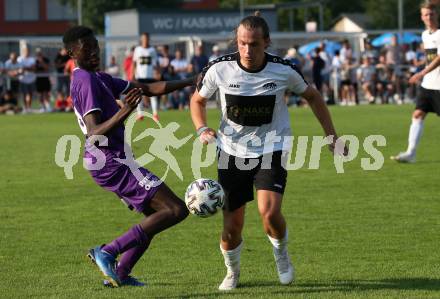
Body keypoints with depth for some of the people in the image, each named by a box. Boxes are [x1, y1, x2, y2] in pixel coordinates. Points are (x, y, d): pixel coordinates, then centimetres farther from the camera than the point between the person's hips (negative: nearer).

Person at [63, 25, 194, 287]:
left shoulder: (100, 78, 15)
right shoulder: (87, 82, -17)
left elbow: (147, 89, 18)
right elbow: (95, 136, -26)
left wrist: (190, 82, 13)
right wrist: (124, 112, -39)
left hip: (113, 161, 10)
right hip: (113, 164, -10)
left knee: (156, 216, 21)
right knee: (176, 210, -14)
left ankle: (120, 274, 19)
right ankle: (108, 252, -12)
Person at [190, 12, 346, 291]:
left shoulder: (284, 70, -13)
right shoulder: (219, 69, -13)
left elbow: (312, 96, 6)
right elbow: (198, 100, 7)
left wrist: (331, 136, 5)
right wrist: (202, 129, -11)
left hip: (271, 151, -1)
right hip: (232, 152, 1)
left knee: (270, 213, -24)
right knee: (232, 228, 0)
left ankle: (281, 254, 10)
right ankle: (232, 271, 33)